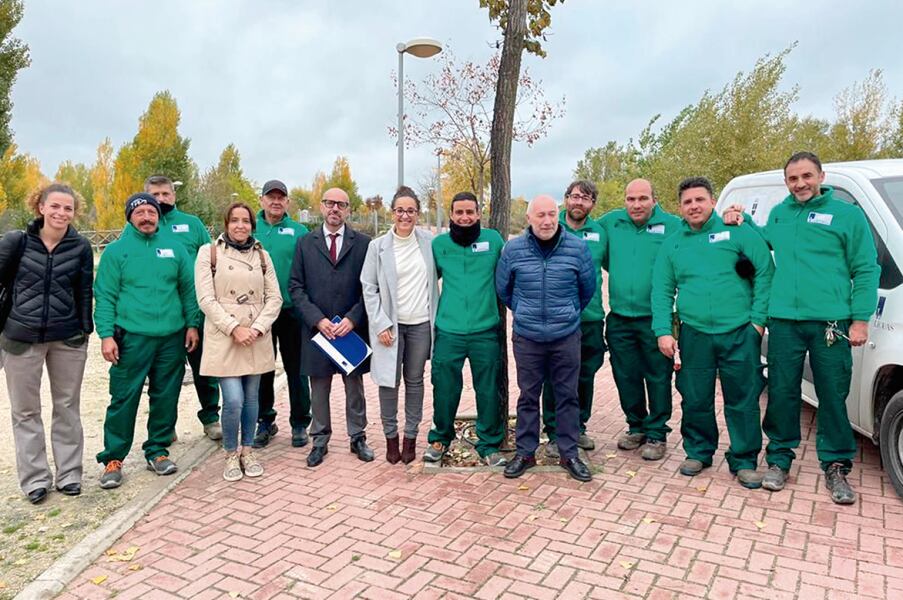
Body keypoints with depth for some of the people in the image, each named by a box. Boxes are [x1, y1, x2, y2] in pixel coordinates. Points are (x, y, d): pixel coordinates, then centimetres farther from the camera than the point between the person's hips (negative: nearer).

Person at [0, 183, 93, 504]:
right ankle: (35, 478, 20)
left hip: (68, 339, 0)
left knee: (67, 408, 10)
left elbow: (85, 293, 3)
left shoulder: (81, 247, -2)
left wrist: (85, 331, 1)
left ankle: (69, 474, 22)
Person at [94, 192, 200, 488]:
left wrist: (192, 324, 5)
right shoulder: (116, 250, 1)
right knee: (124, 399, 0)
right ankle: (113, 458, 13)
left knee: (166, 397, 10)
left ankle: (157, 450, 24)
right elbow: (105, 296, -2)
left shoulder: (174, 247, 8)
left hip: (172, 337, 3)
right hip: (132, 337, -3)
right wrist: (106, 335, -9)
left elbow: (188, 288, 10)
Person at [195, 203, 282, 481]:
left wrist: (257, 328, -9)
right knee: (233, 400, -8)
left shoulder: (262, 255, 9)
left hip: (257, 338, 3)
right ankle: (231, 454, 15)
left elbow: (274, 298, 5)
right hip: (224, 337, -3)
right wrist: (234, 328, -14)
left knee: (251, 398, 10)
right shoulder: (209, 252, 0)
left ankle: (247, 451, 28)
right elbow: (206, 299, -6)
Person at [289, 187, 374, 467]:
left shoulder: (363, 243, 1)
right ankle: (320, 441, 24)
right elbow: (295, 287, 1)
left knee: (355, 387, 11)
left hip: (352, 329, 0)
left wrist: (352, 318, -13)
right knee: (319, 389, 10)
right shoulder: (305, 243, 5)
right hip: (317, 329, 1)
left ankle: (358, 437, 26)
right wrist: (317, 319, -10)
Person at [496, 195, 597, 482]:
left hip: (566, 337, 0)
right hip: (527, 337, 0)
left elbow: (589, 287, 10)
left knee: (567, 395, 9)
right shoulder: (513, 249, -4)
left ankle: (569, 453, 23)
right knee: (528, 396, 9)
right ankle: (525, 452, 22)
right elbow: (502, 288, 10)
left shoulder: (577, 247, -5)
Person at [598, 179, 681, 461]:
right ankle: (636, 427, 31)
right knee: (626, 377, 13)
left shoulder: (673, 225, -6)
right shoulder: (610, 222, 5)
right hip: (619, 318, 4)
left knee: (658, 378, 4)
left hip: (655, 319, -4)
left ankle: (656, 434, 19)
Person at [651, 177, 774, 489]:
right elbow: (661, 291, 8)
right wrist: (663, 331, -2)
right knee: (695, 400, 10)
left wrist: (758, 318, -7)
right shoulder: (672, 244, 11)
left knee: (743, 400, 5)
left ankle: (744, 461, 21)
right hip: (694, 334, 2)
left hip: (739, 333, -2)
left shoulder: (736, 231, 2)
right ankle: (698, 452, 29)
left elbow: (765, 270, -2)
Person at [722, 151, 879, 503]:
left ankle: (836, 466, 20)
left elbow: (866, 270, 1)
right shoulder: (778, 214, 13)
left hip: (831, 323, -3)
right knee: (781, 393, 7)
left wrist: (860, 319, -6)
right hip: (784, 321, 3)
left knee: (833, 396, 5)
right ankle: (779, 459, 21)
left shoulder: (847, 214, 2)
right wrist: (741, 222, 12)